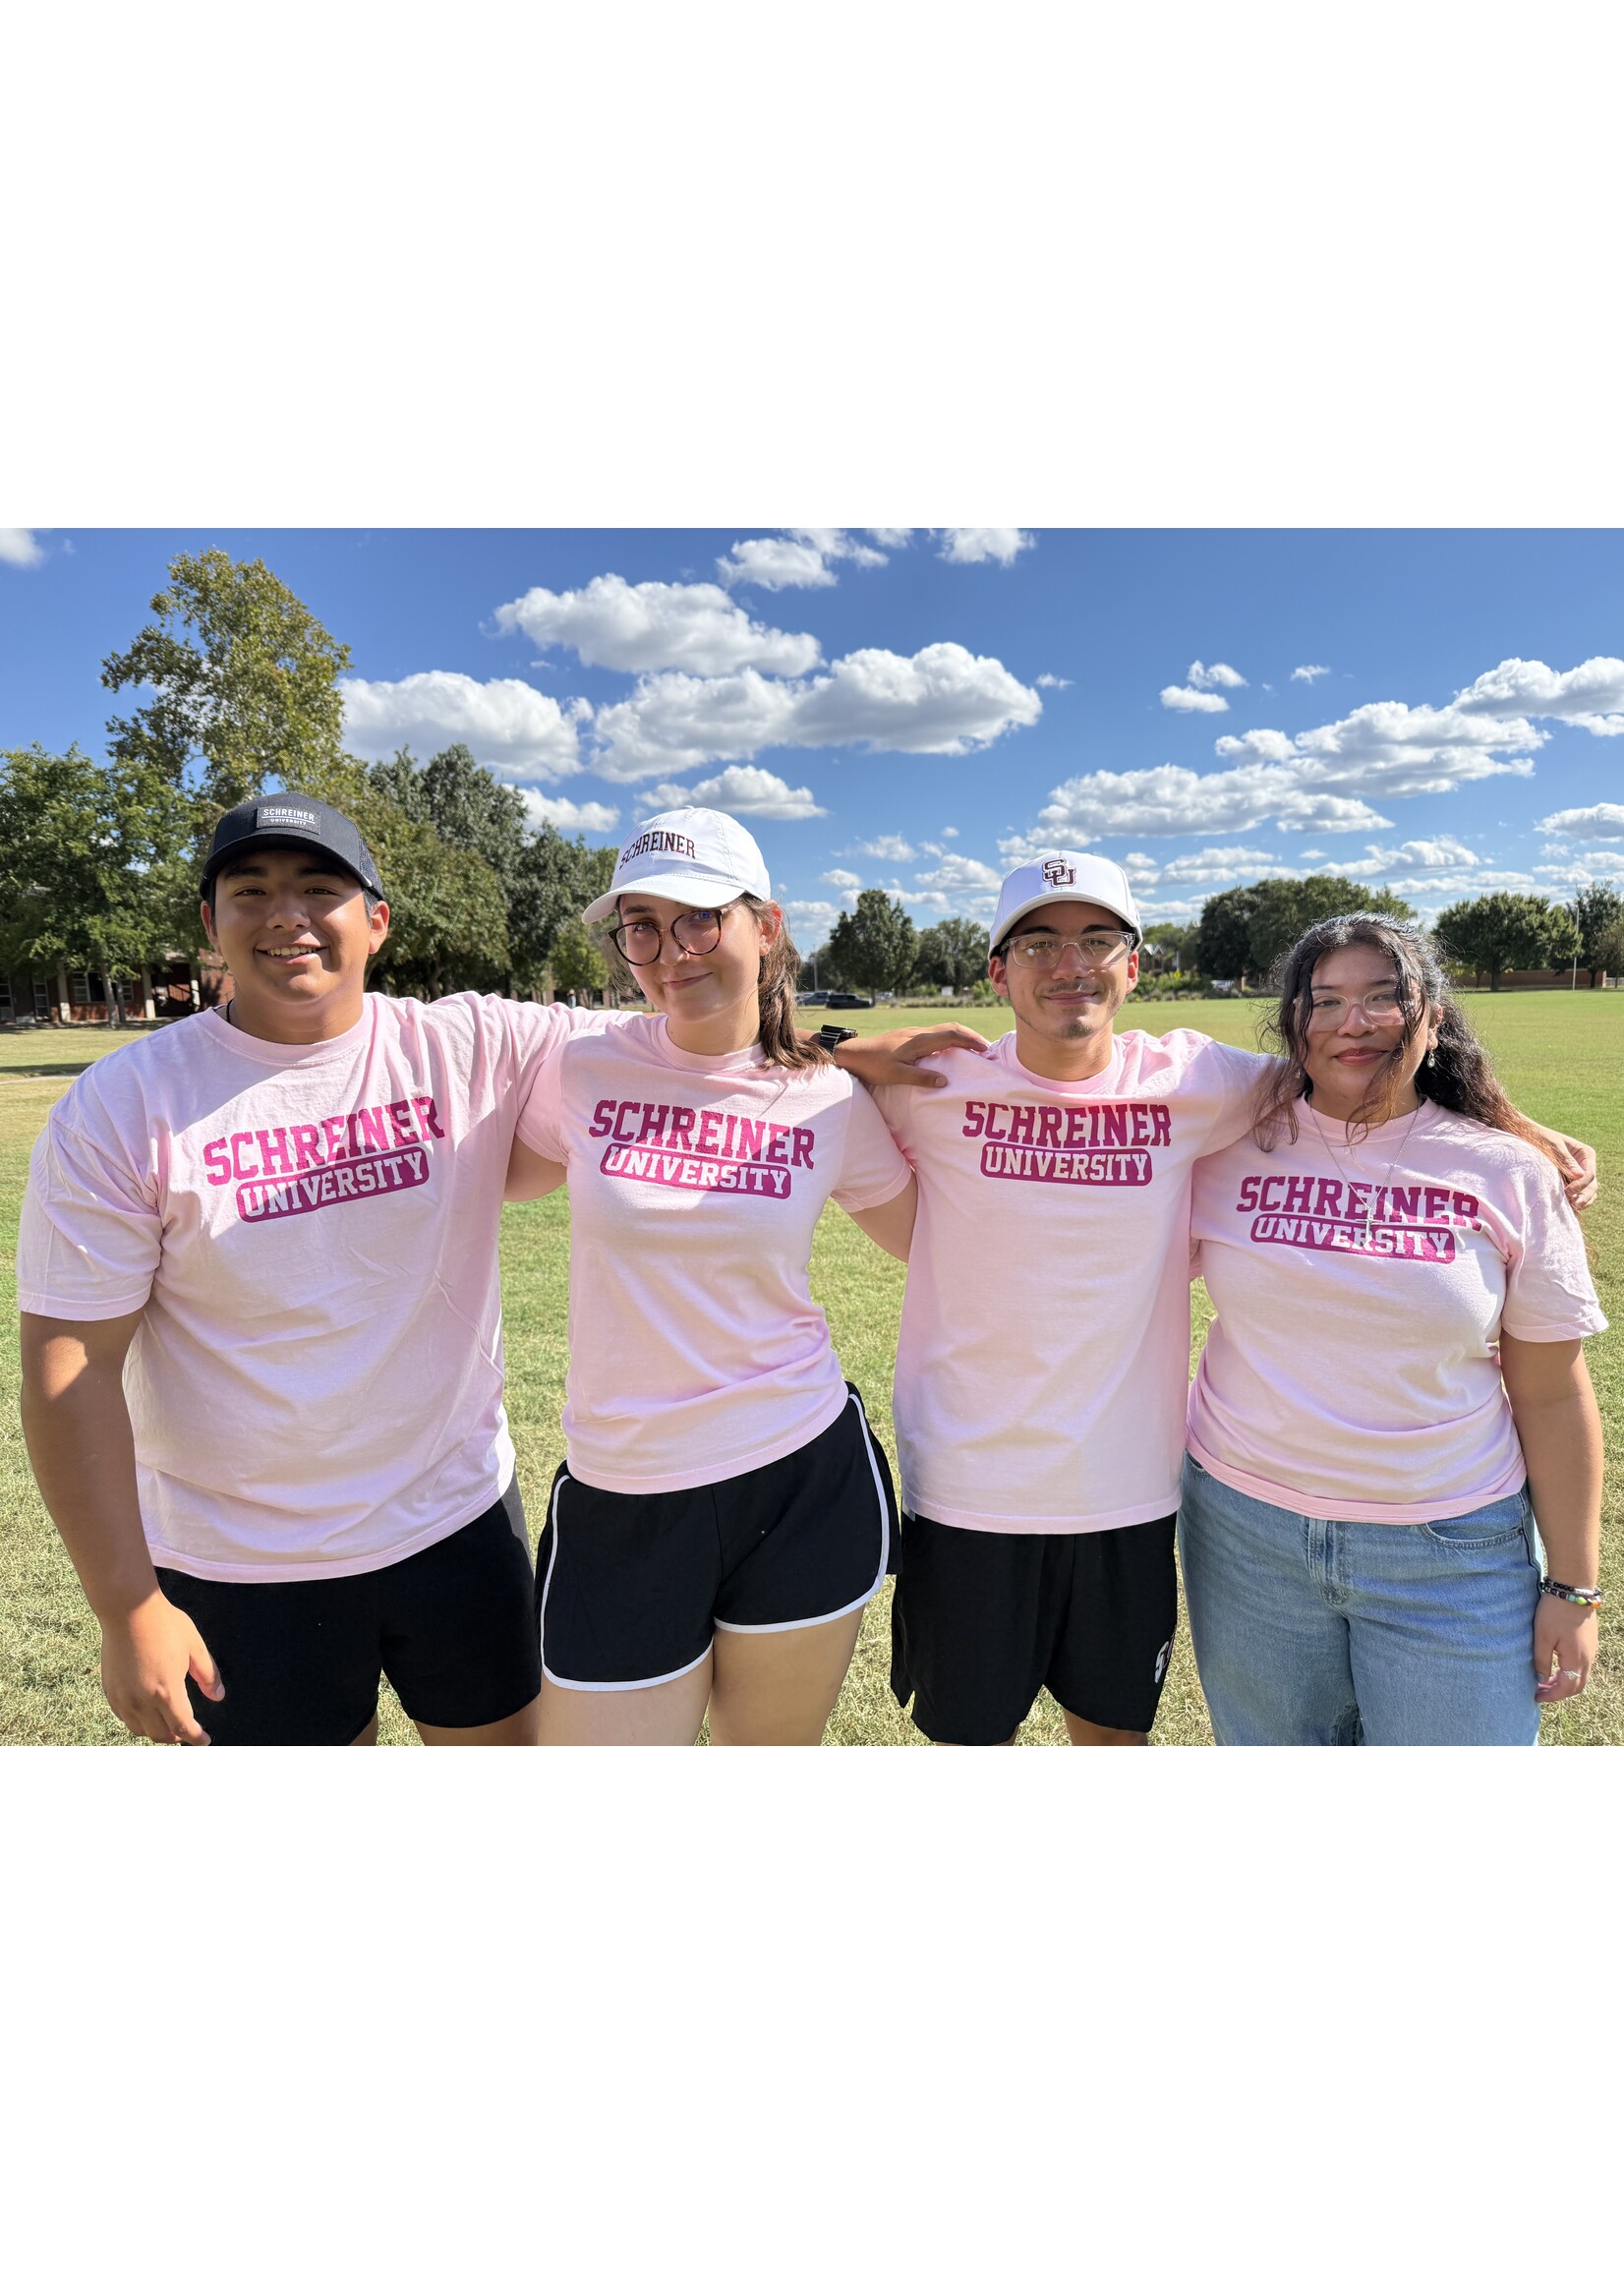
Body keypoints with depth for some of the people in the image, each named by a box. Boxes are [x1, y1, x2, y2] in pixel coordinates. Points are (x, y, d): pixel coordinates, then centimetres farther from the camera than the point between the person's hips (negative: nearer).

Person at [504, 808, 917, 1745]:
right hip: (623, 1500, 0)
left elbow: (929, 1233, 8)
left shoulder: (829, 1101, -4)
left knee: (773, 1751, 20)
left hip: (806, 1483, 0)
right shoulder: (582, 1067, -5)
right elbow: (498, 1178, 13)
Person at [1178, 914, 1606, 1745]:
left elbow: (1552, 1395, -1)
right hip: (1248, 1529, 1)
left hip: (1452, 1551, 0)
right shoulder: (1233, 1146, -5)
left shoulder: (1507, 1172, -4)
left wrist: (1573, 1586, 1)